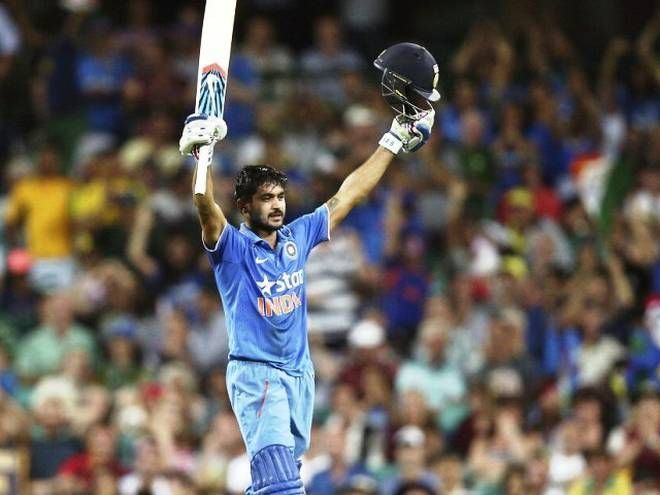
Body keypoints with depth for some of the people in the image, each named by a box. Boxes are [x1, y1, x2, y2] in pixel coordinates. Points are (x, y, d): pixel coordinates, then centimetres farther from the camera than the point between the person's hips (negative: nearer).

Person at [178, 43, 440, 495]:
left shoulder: (298, 237, 13)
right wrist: (201, 154, -38)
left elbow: (349, 195, 17)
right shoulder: (231, 247, -3)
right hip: (255, 374, -7)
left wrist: (396, 140, 17)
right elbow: (206, 207, -21)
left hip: (300, 374, 7)